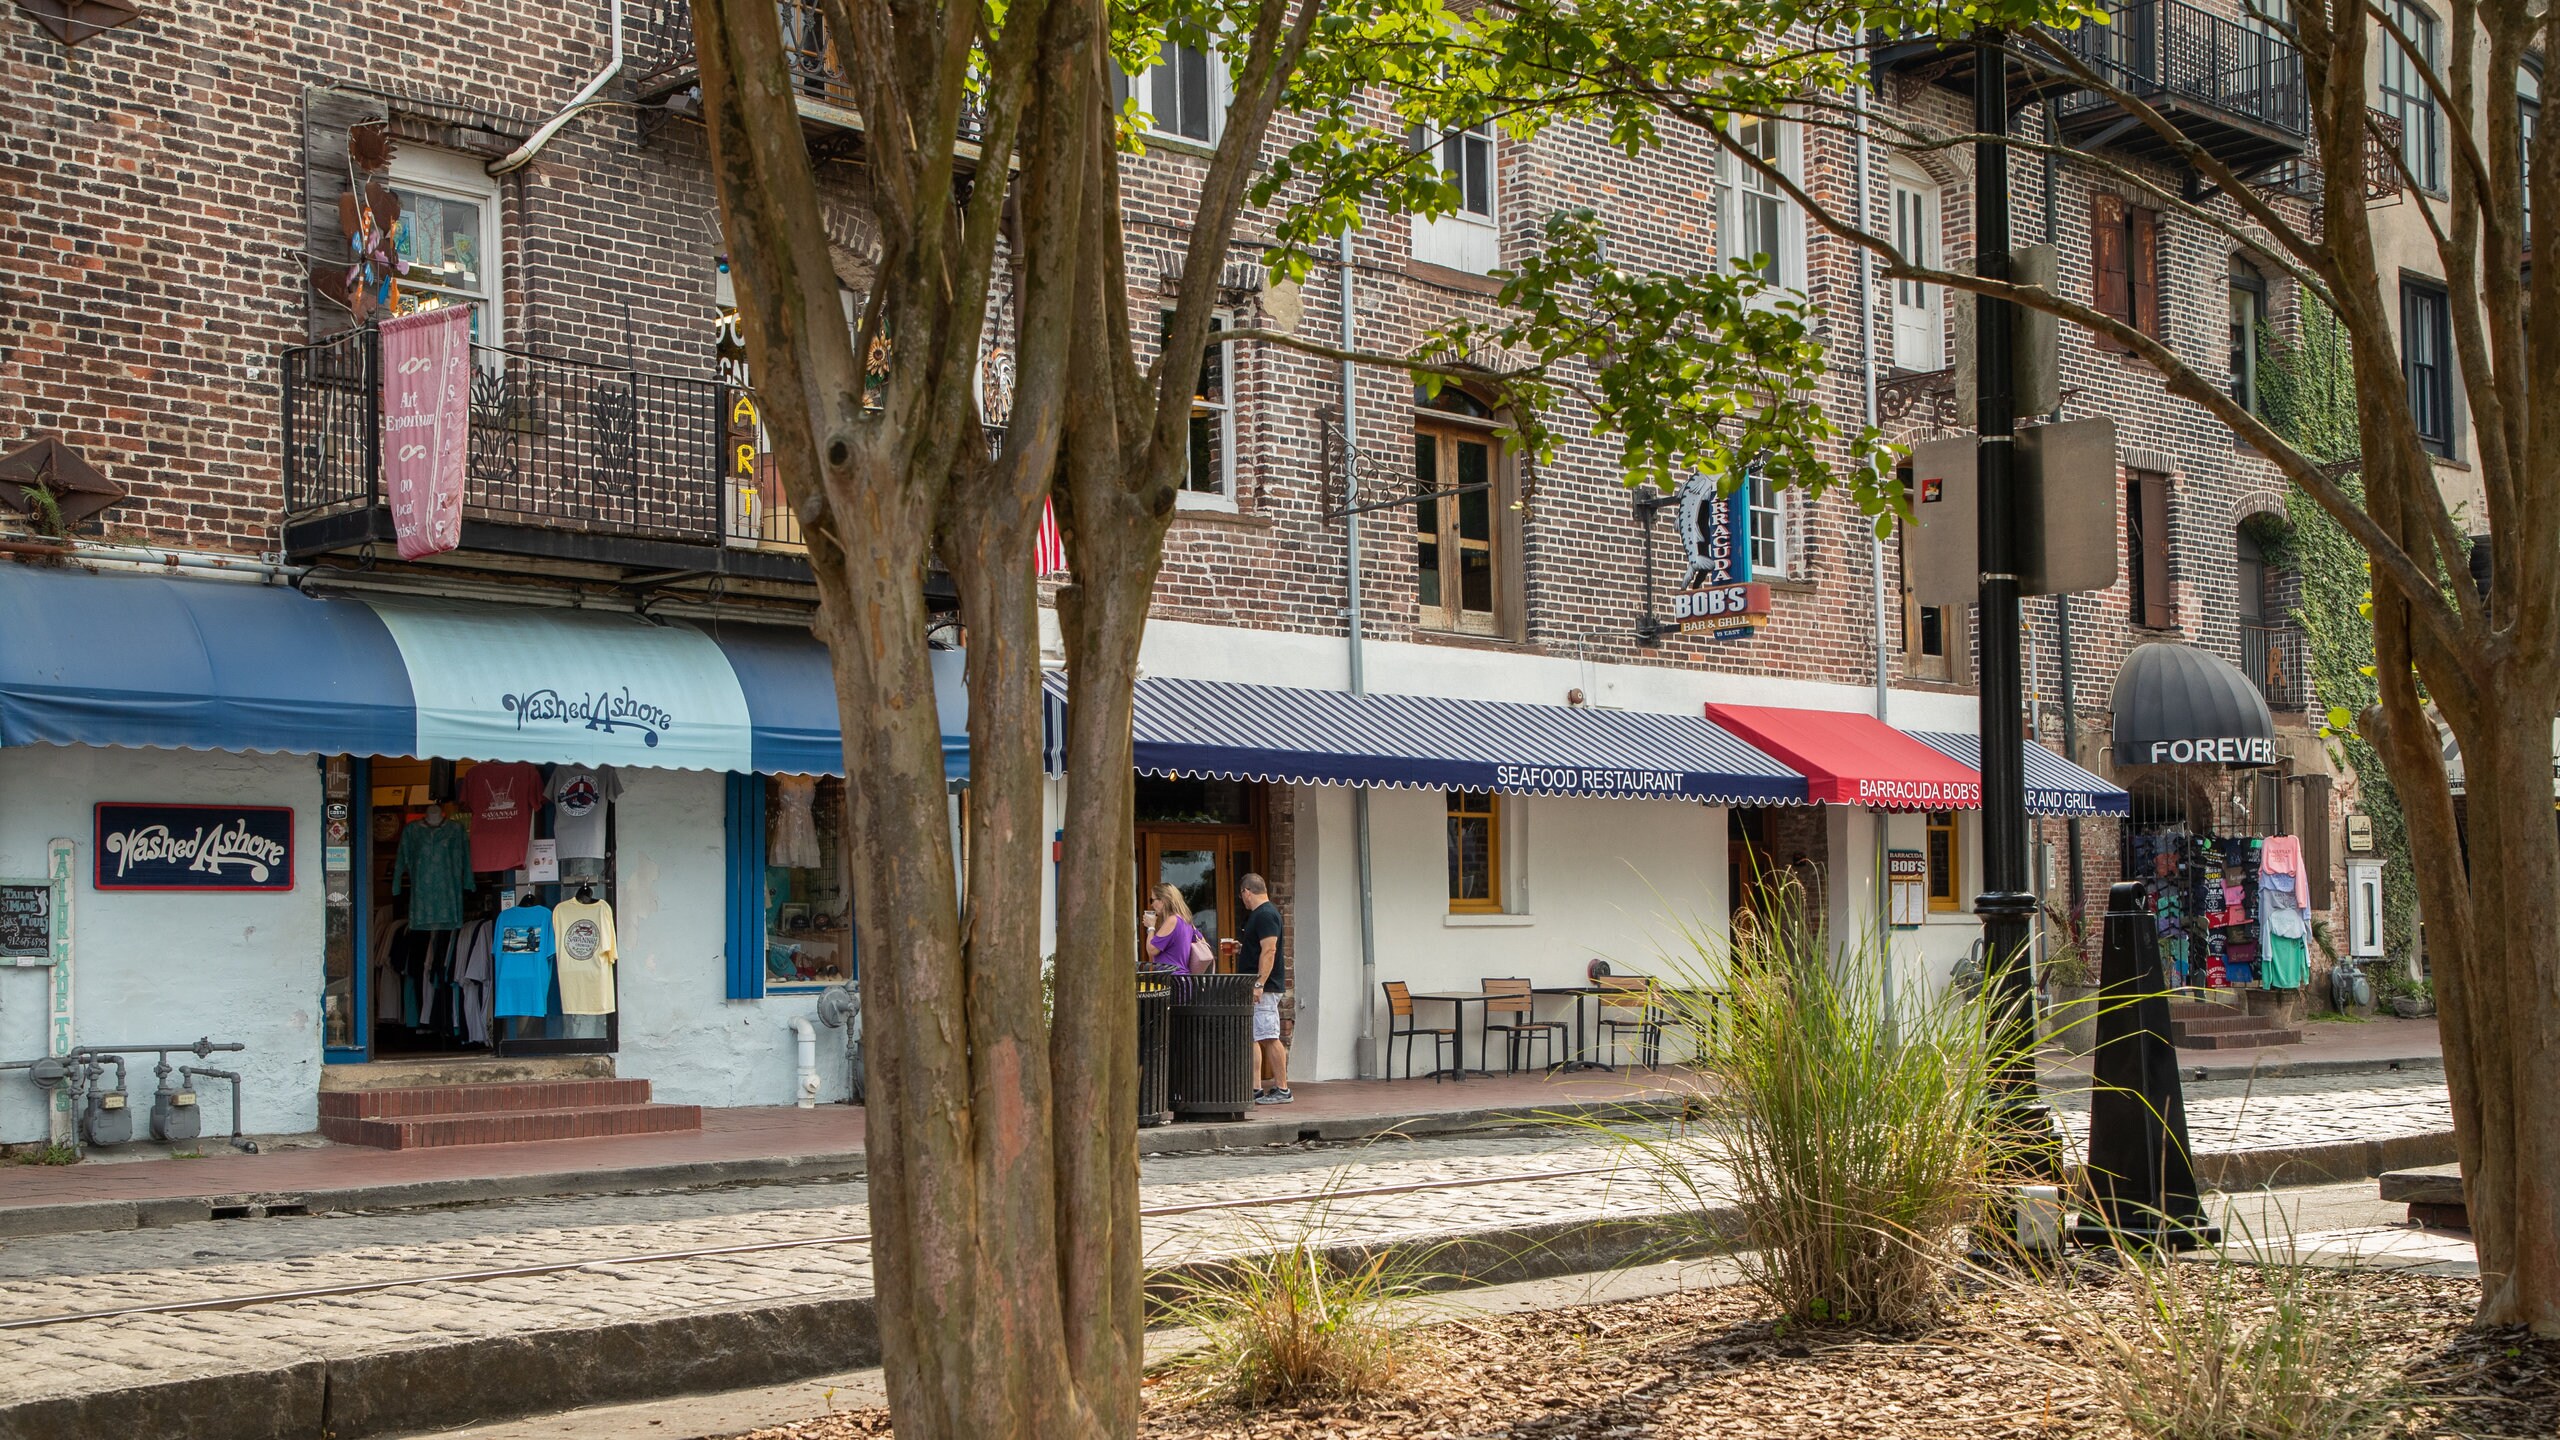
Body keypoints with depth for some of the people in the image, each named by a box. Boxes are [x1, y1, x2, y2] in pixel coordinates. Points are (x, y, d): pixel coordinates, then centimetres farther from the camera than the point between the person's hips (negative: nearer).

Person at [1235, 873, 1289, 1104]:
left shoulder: (1266, 915, -14)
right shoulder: (1261, 913, 17)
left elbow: (1269, 951, -22)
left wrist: (1259, 984, -26)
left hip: (1265, 988, -11)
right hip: (1257, 988, 11)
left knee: (1269, 1038, -9)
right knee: (1251, 1038, 10)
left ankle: (1282, 1089, -6)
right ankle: (1255, 1089, 12)